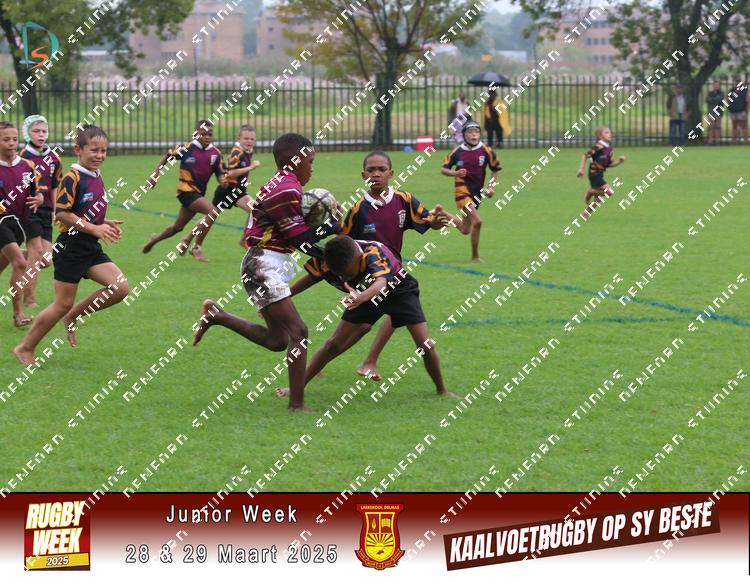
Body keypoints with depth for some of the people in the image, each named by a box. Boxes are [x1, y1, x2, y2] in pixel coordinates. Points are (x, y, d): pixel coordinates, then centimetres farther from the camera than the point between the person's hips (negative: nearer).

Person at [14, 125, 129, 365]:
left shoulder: (97, 178, 11)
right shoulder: (73, 178, -15)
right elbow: (62, 213, -19)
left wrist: (105, 224, 5)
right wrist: (94, 229, -22)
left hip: (92, 247, 8)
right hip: (71, 247, -8)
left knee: (120, 287, -7)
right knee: (63, 304, -3)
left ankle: (74, 316, 11)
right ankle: (25, 348, 12)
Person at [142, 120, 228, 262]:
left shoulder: (215, 153, 0)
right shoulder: (186, 149, -10)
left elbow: (219, 174, 1)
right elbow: (166, 157, 4)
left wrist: (223, 181, -23)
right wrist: (155, 175, 0)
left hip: (199, 193, 6)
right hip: (187, 190, -6)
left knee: (178, 227, 20)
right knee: (212, 212, -27)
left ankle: (155, 239, 48)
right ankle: (196, 248, -17)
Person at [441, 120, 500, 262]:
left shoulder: (486, 151, -3)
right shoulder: (457, 152, -6)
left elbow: (495, 169, 11)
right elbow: (443, 169, 2)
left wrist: (491, 187, 0)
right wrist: (455, 173, -18)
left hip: (477, 192, 4)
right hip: (462, 190, -4)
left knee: (465, 230, 11)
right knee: (477, 221, -23)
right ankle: (475, 256, -8)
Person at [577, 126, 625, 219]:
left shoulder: (608, 148, 9)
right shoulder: (599, 147, -16)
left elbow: (609, 164, 15)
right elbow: (585, 156, -16)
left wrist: (619, 161, 1)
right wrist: (581, 169, -19)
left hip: (600, 174, 9)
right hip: (594, 174, -9)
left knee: (598, 198, 13)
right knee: (609, 192, -17)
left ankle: (585, 214, 24)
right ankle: (590, 192, 2)